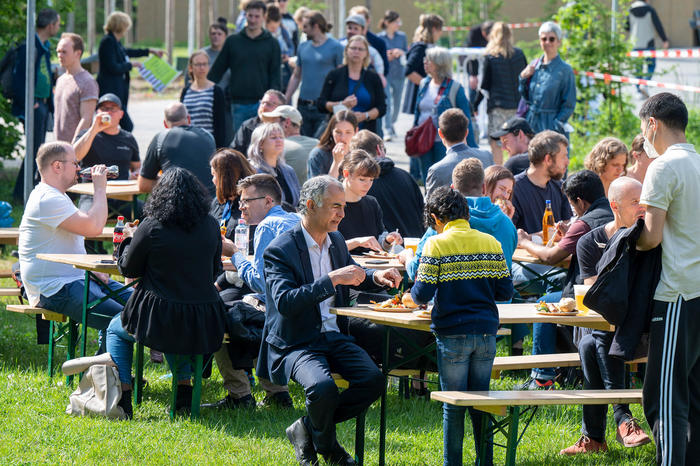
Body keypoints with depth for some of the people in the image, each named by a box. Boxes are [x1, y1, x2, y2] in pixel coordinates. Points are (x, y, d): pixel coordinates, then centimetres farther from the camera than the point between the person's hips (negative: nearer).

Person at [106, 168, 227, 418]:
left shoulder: (151, 227, -12)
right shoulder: (210, 226, -1)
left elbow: (127, 269, 0)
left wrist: (130, 239, 19)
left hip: (160, 321, -4)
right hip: (205, 327, 4)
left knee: (116, 330, 27)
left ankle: (123, 398, 16)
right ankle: (184, 389, 26)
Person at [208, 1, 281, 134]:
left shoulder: (271, 43, 5)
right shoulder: (232, 41, 8)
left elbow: (275, 75, 3)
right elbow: (217, 70, 11)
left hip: (261, 103, -1)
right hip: (238, 104, 2)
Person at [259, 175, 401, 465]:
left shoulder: (336, 241, 10)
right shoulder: (279, 250, -13)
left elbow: (352, 273, 30)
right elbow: (285, 303, -26)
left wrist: (376, 278, 7)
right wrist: (331, 280, -30)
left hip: (333, 336, 7)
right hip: (296, 342, -7)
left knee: (373, 379, -18)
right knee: (322, 387, -34)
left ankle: (307, 428, 1)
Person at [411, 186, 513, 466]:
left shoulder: (436, 246, -7)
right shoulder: (491, 243, 4)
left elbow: (422, 294, -11)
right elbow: (505, 291, 5)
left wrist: (414, 293, 12)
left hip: (452, 334, -4)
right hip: (486, 332, 4)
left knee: (453, 404, 3)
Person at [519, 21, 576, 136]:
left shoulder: (565, 70, -7)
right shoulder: (534, 66, 10)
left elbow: (569, 105, -6)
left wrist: (556, 125, -14)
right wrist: (523, 78, 1)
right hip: (531, 124, 5)